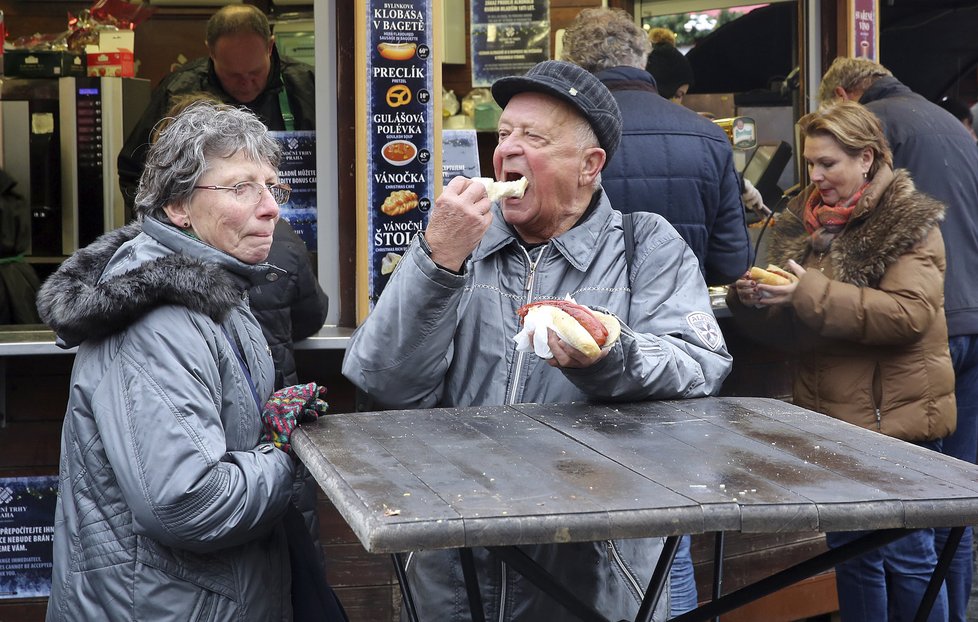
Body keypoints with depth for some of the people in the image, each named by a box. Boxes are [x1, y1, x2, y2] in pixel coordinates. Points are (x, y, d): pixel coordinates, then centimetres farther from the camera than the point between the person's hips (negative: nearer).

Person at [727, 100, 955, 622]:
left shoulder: (910, 223, -8)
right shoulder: (805, 220, 10)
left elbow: (908, 314, -22)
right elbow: (787, 324, 15)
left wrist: (811, 292, -27)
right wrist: (752, 301, -7)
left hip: (895, 416, -6)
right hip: (834, 416, 6)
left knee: (906, 556, 0)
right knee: (851, 553, 14)